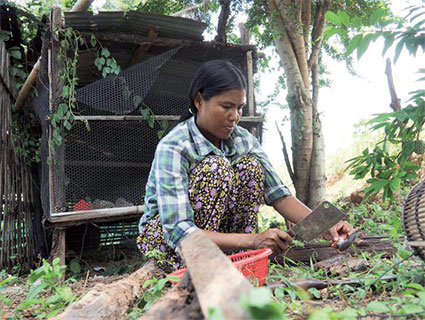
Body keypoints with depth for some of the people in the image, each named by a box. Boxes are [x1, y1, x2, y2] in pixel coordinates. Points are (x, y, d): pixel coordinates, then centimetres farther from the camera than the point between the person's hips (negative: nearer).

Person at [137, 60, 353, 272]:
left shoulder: (243, 140, -8)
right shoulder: (172, 148, -27)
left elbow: (278, 195, -9)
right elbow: (178, 232, -35)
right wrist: (252, 240, -44)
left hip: (214, 230, 6)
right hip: (163, 240, -5)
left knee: (250, 166, -17)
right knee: (216, 167, -28)